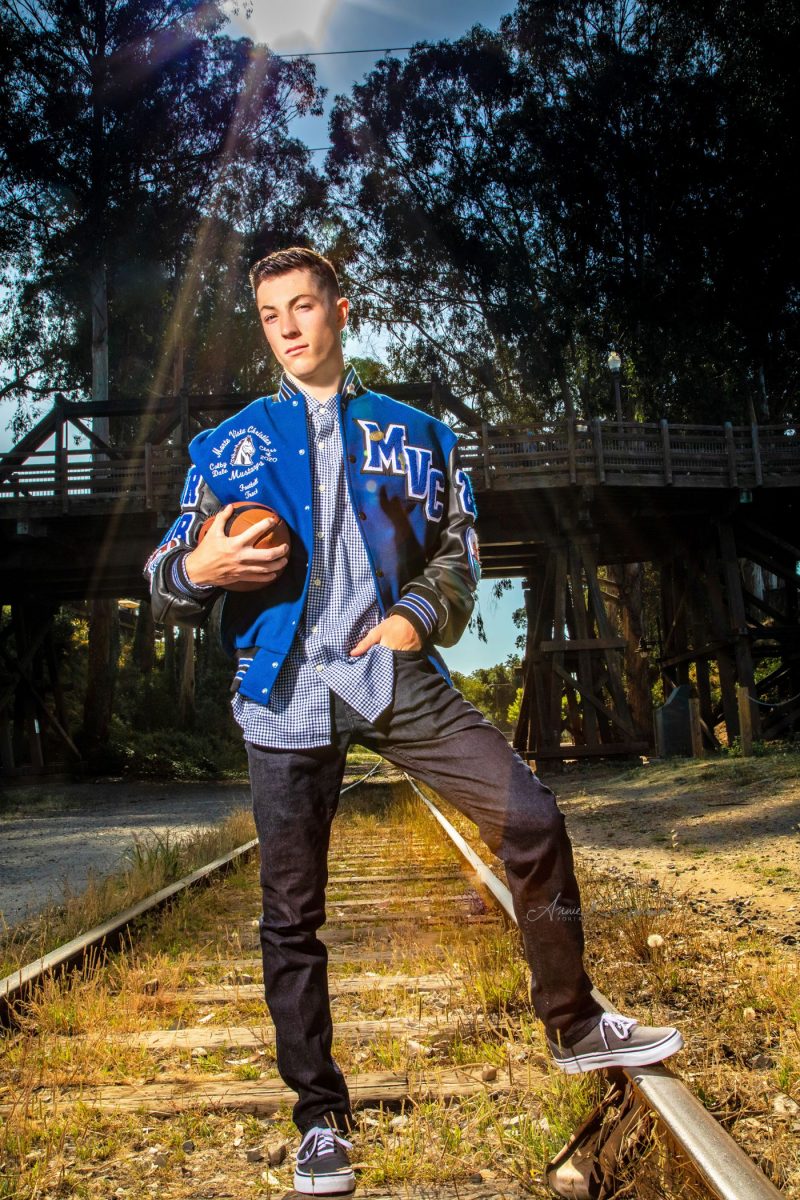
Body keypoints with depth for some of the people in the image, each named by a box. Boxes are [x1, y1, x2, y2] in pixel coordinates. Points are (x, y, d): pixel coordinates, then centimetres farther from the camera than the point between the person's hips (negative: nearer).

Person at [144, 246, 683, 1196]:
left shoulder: (412, 434, 14)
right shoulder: (230, 445, 11)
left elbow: (459, 551, 13)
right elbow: (167, 585, 10)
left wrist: (418, 614, -7)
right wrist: (196, 567, -14)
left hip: (398, 678, 1)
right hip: (287, 691, 0)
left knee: (532, 820, -5)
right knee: (292, 913, 3)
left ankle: (574, 1026, 16)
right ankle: (320, 1119, 20)